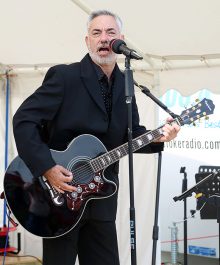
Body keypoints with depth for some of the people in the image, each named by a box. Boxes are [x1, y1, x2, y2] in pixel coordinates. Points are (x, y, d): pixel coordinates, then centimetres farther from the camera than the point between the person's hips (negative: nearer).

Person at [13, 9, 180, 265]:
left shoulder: (125, 84, 10)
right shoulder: (64, 76, -10)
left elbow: (130, 133, 15)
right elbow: (23, 119, -14)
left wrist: (156, 137, -7)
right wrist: (47, 168, -23)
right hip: (58, 190, -6)